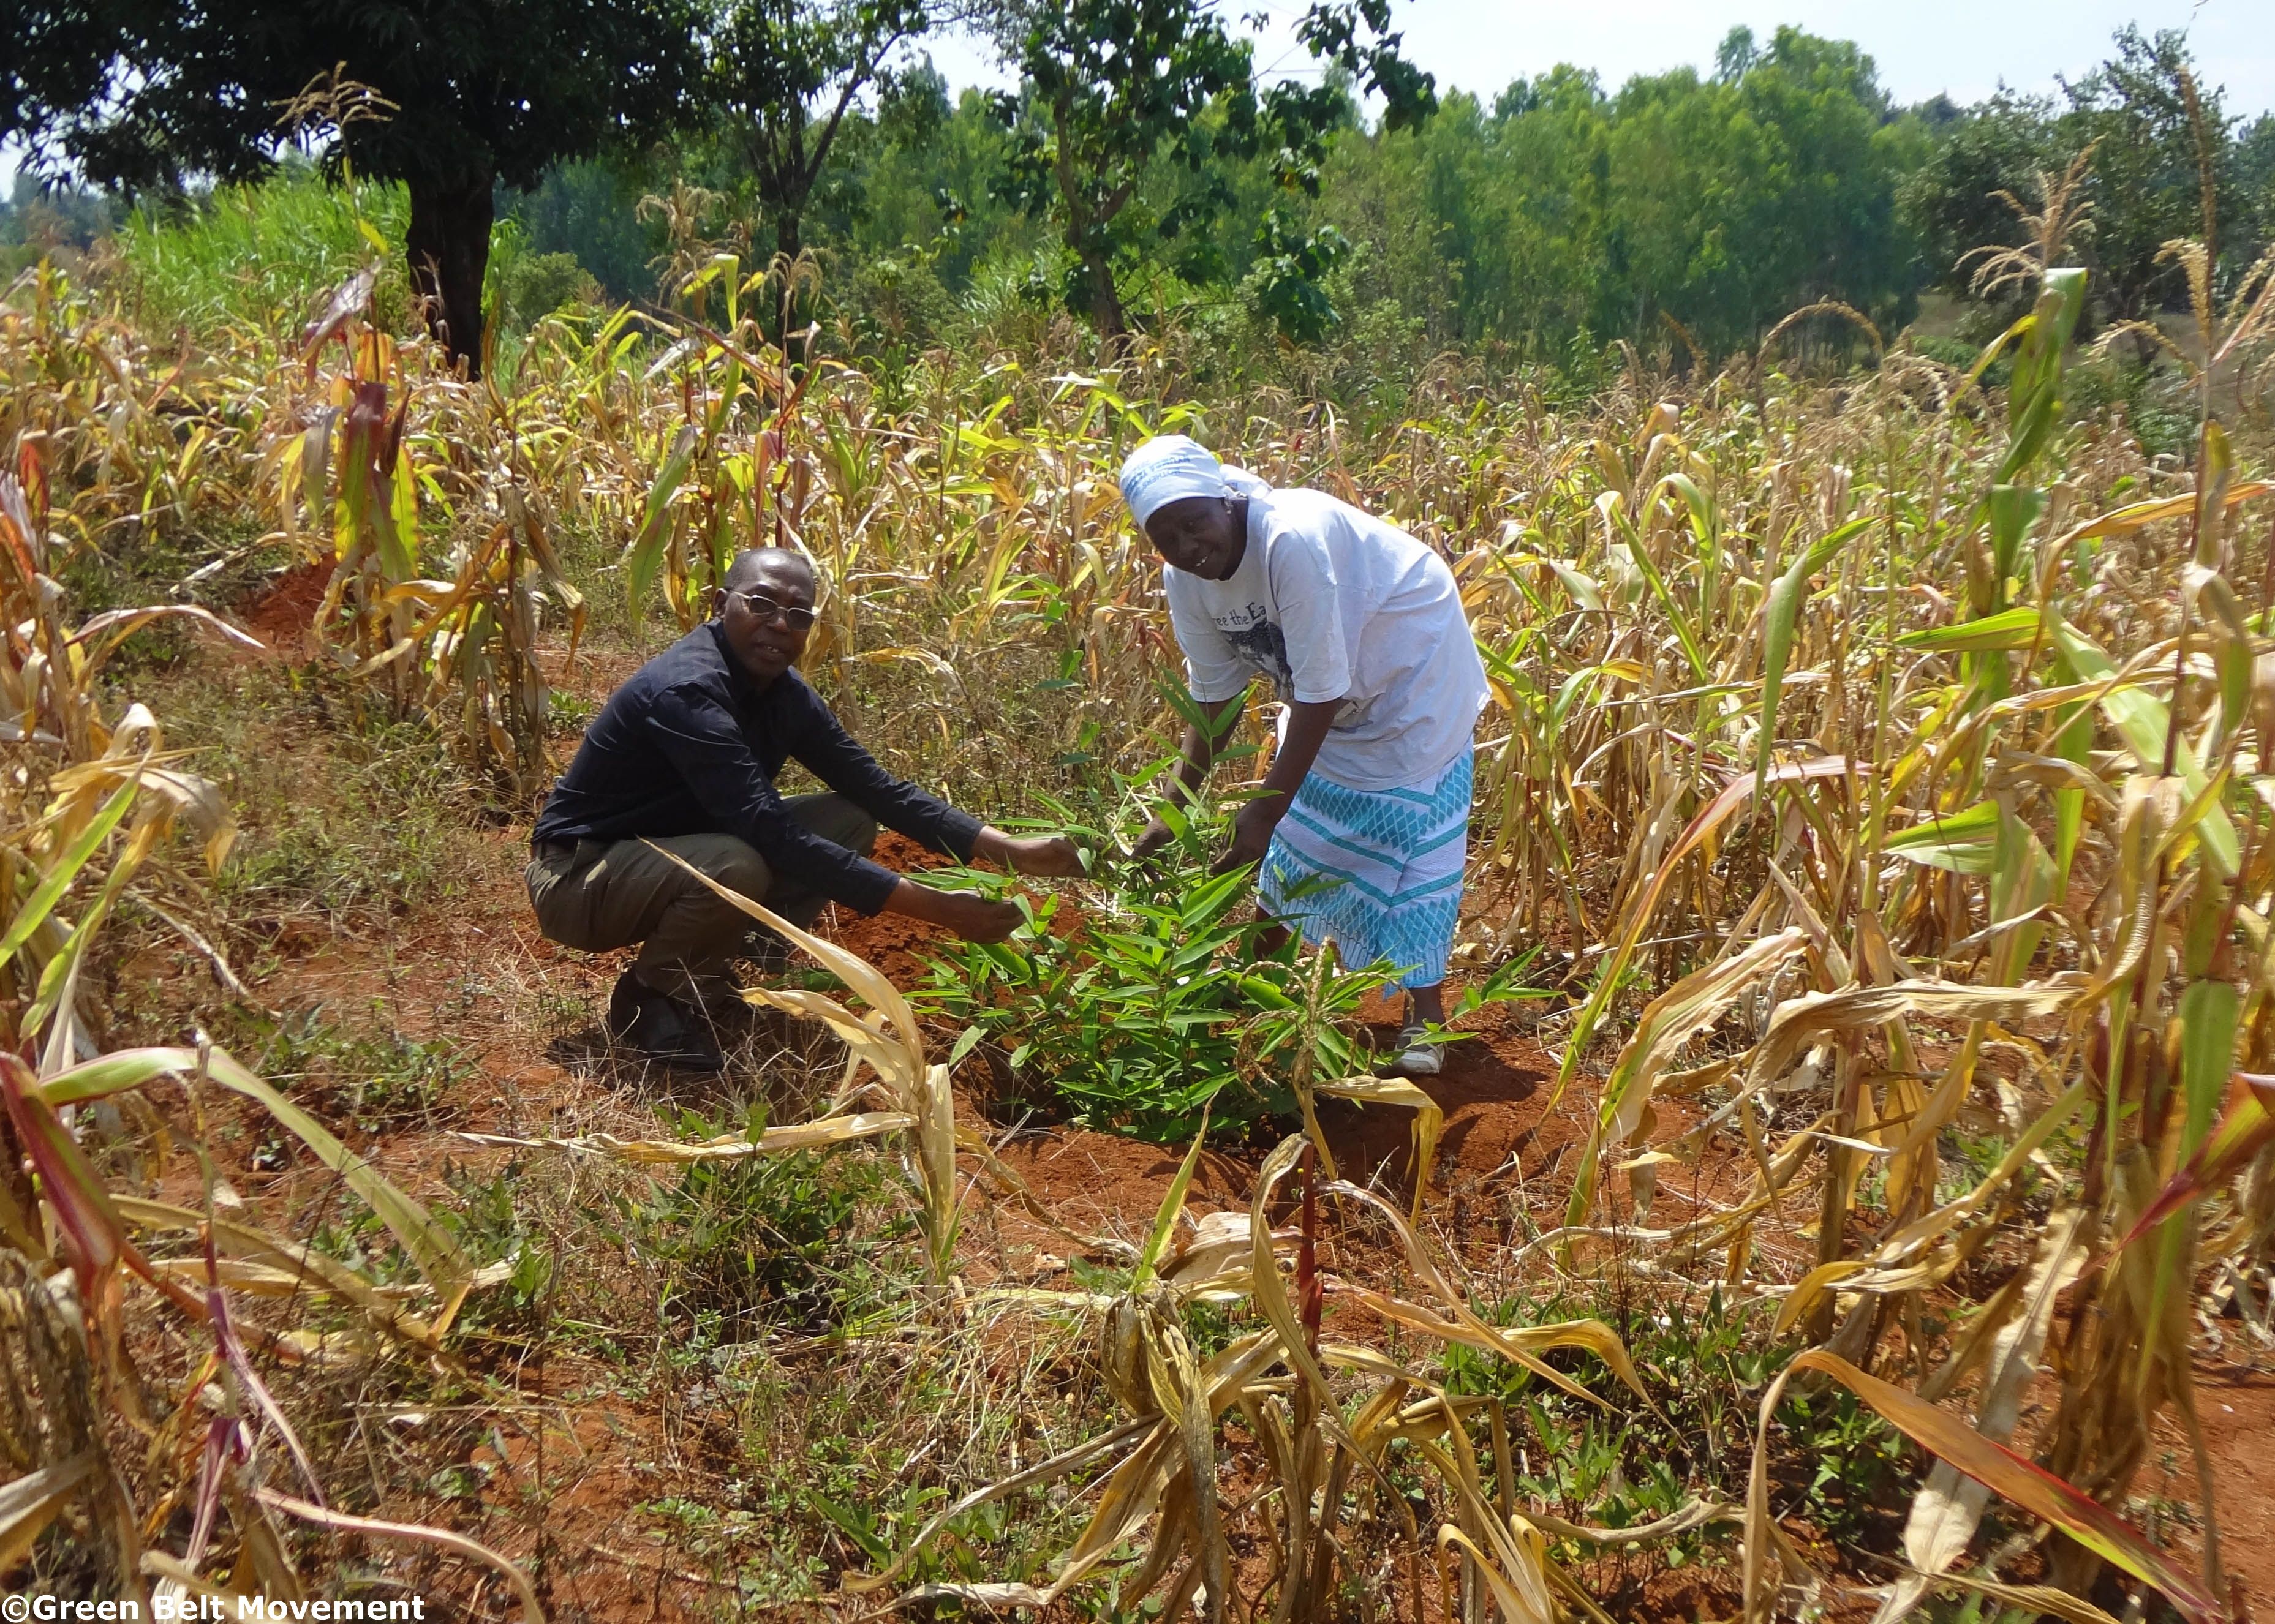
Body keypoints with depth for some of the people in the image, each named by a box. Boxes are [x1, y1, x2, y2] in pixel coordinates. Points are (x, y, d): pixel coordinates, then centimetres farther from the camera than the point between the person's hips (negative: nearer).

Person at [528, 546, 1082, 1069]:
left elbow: (876, 787, -1)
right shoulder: (687, 690, -29)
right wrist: (933, 906, -37)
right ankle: (647, 998, -7)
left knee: (849, 820, -2)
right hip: (578, 875, -8)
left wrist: (1008, 850, -11)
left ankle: (709, 977, 6)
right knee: (736, 865, -36)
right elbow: (773, 833, -36)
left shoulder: (782, 691, -2)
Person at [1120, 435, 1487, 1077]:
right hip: (1328, 694, 7)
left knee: (1413, 831, -8)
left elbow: (1320, 693, -35)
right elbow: (1214, 696, -5)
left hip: (1413, 670, -7)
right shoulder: (1185, 579, -14)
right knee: (1297, 825, 13)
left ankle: (1426, 1012, 3)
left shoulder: (1294, 541, -37)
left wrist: (1266, 810, -33)